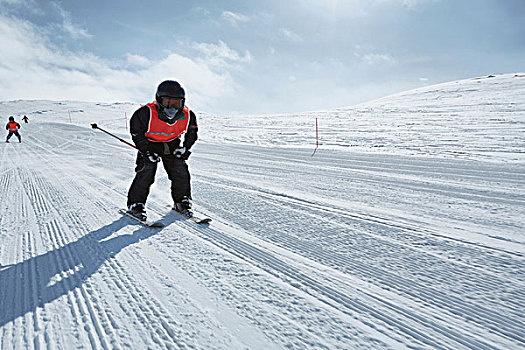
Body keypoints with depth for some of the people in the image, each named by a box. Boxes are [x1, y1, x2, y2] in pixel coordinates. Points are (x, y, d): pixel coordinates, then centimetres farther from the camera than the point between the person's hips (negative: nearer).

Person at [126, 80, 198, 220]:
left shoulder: (187, 116, -19)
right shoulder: (146, 113, -28)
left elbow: (192, 133, 3)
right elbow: (136, 133, -13)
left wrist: (185, 147, -4)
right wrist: (146, 151, -18)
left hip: (172, 145, 3)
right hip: (149, 145, -3)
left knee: (181, 172, -3)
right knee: (145, 173, -14)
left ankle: (182, 202, 14)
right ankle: (135, 204, 1)